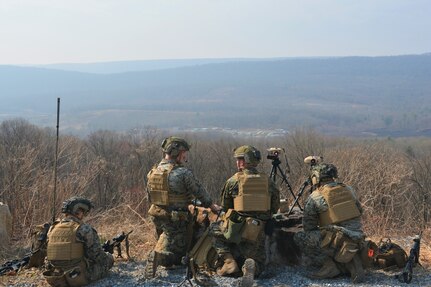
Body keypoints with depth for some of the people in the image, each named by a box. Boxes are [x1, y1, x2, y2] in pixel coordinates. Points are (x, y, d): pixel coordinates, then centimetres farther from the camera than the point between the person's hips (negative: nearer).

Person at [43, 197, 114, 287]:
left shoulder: (52, 229, 4)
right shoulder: (84, 229, -14)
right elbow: (98, 255, -9)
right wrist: (107, 255, 13)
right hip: (79, 277, -7)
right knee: (109, 258, 16)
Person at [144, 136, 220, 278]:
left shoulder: (153, 172, 3)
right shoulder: (183, 173, -17)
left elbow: (150, 195, 12)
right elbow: (199, 191, -6)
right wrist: (212, 206, 9)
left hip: (157, 216, 7)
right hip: (176, 219, -7)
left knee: (165, 238, 29)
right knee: (178, 248, 1)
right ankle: (158, 256, -24)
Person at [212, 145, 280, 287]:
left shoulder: (233, 180, -3)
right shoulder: (268, 181, 5)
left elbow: (224, 206, 10)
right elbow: (275, 207, 12)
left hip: (236, 228, -2)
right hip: (259, 230, 2)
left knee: (216, 232, 25)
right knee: (258, 263, 18)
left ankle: (229, 262, 4)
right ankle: (251, 266, -20)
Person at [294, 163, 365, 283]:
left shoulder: (315, 197, -4)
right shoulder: (348, 190, 10)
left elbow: (308, 227, 2)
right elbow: (359, 211, 21)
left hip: (337, 241, -6)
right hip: (357, 240, 6)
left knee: (299, 238, 6)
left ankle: (329, 265, -2)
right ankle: (353, 263, 7)